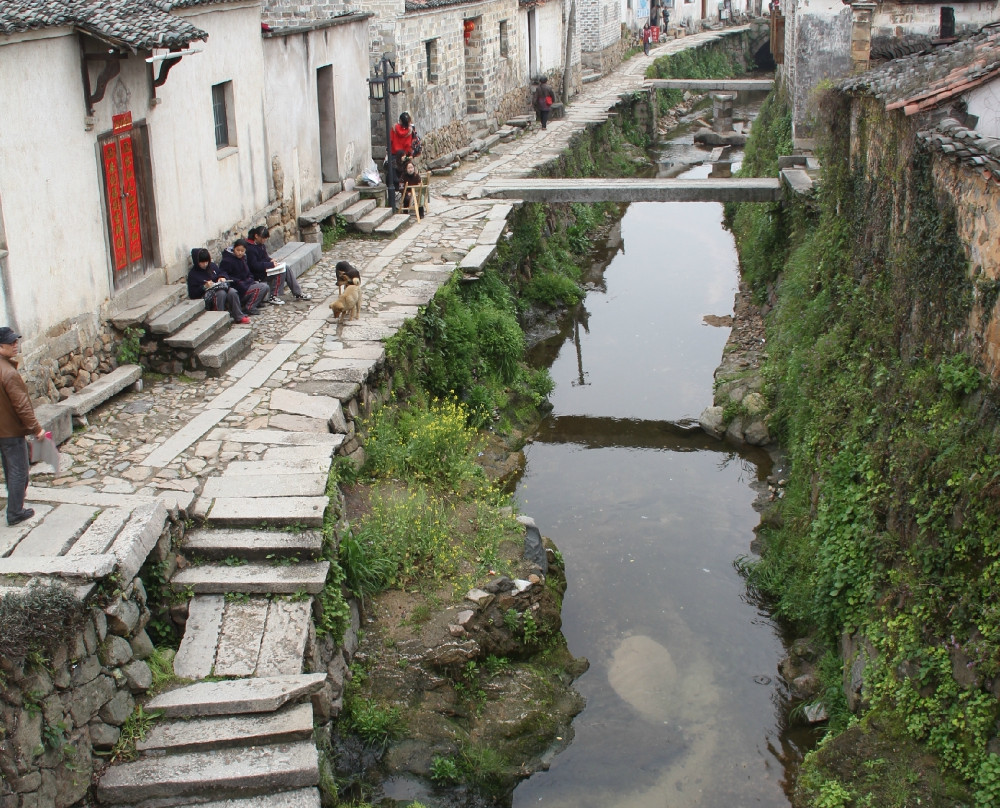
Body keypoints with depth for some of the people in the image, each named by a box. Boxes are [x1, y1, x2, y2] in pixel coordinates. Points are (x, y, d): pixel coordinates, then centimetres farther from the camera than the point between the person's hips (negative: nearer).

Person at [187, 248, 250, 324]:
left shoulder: (212, 266, 14)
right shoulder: (193, 274, -1)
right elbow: (192, 294, -7)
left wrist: (223, 278, 1)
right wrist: (204, 286, -20)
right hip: (207, 295, -5)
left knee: (232, 292, -26)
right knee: (221, 293, -35)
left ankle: (239, 317, -18)